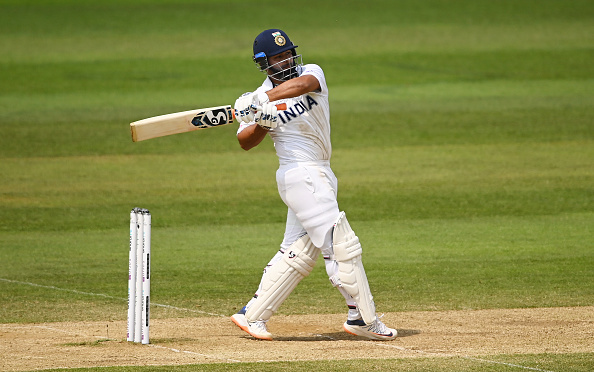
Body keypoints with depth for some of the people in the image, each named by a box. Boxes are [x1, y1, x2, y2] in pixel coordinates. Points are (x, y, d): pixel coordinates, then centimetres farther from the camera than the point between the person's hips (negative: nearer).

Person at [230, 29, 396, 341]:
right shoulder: (261, 98, -3)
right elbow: (246, 142, -4)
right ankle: (363, 319, -4)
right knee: (341, 245, -9)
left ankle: (252, 315, 17)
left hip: (319, 176, 6)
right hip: (301, 174, -6)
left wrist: (263, 100, -34)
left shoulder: (312, 72, 2)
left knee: (298, 252, 11)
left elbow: (303, 84, -22)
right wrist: (261, 121, -23)